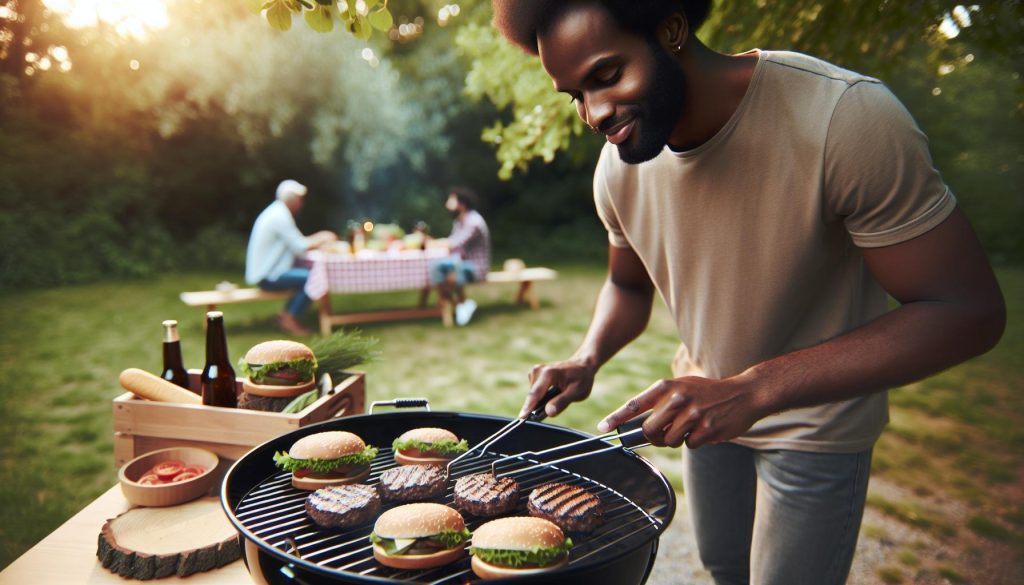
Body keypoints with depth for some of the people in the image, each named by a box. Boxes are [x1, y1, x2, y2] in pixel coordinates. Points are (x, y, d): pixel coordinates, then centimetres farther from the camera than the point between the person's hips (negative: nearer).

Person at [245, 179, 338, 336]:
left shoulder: (277, 212, 13)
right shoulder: (280, 217, -19)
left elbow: (295, 241, 16)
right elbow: (299, 247, -20)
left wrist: (320, 238, 8)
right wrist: (321, 239, -5)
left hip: (268, 269, 11)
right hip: (267, 277, -11)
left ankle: (286, 314, 11)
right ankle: (290, 319, -8)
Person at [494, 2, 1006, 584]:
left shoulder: (843, 115, -30)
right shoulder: (618, 167, -13)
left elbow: (969, 309, -29)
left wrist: (754, 390, -39)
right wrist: (587, 360, -16)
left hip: (815, 422, -4)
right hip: (710, 405, 5)